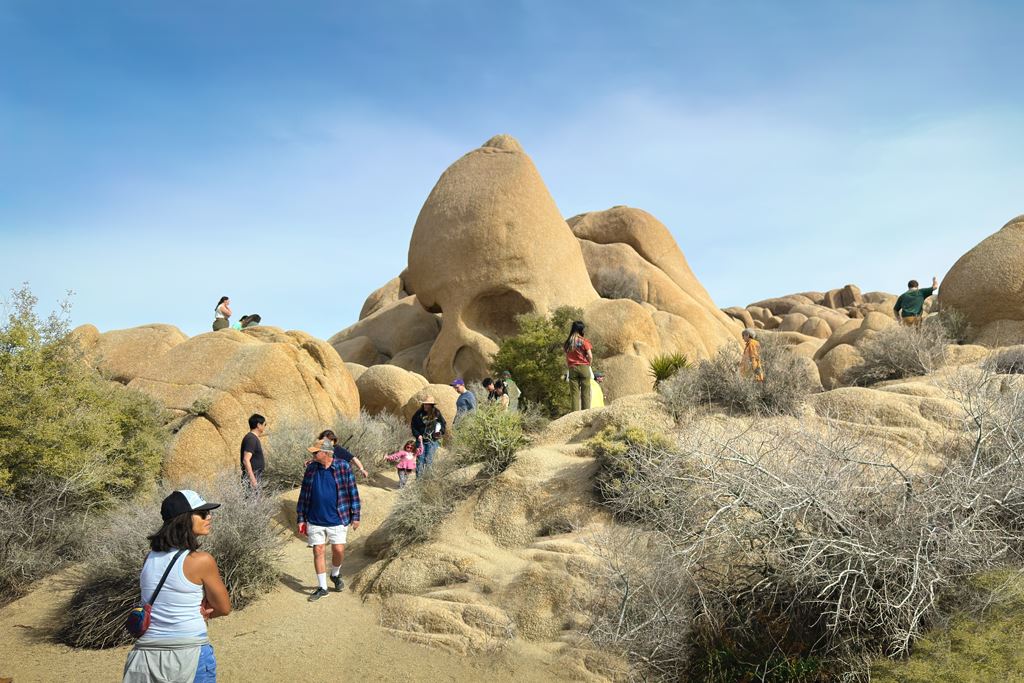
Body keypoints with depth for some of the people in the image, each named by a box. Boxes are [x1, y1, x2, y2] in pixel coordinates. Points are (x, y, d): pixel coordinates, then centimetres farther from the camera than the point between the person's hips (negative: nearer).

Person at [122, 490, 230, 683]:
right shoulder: (202, 560, -13)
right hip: (189, 653, -5)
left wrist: (197, 608, 1)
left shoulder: (150, 557, 5)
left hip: (146, 652, 6)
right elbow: (224, 608, -1)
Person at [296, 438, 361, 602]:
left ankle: (335, 574, 29)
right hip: (315, 520, 2)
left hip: (337, 519, -2)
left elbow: (352, 492, -3)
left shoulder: (343, 467, -7)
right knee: (318, 551, 4)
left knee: (338, 550, -2)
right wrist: (301, 519, 6)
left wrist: (355, 516, -4)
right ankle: (322, 587, 17)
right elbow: (303, 494, 7)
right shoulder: (311, 468, 1)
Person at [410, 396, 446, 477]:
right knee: (420, 459, 1)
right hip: (421, 440, 1)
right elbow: (413, 426, 4)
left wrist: (440, 432, -6)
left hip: (432, 441, -1)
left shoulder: (436, 414, -1)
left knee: (429, 460, -2)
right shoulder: (419, 414, -2)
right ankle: (418, 479, 7)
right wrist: (417, 435, -9)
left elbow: (443, 425, 10)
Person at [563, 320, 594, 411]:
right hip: (584, 367, -2)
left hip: (572, 369, 3)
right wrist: (588, 364, 9)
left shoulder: (568, 342, 6)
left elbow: (566, 358, 6)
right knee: (585, 393, 1)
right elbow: (590, 356, -7)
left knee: (575, 393, 3)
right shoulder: (584, 341, -4)